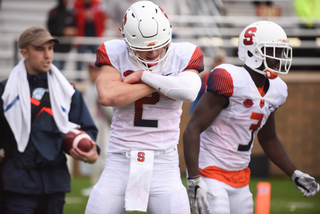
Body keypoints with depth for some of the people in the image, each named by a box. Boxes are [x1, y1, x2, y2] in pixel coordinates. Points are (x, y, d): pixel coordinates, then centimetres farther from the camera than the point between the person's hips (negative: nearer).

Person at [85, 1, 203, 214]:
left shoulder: (182, 56, -1)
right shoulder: (115, 54, -1)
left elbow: (189, 91, -21)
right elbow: (107, 96, -19)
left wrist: (144, 76, -17)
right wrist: (157, 84, -14)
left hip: (163, 164, 0)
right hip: (120, 162, 0)